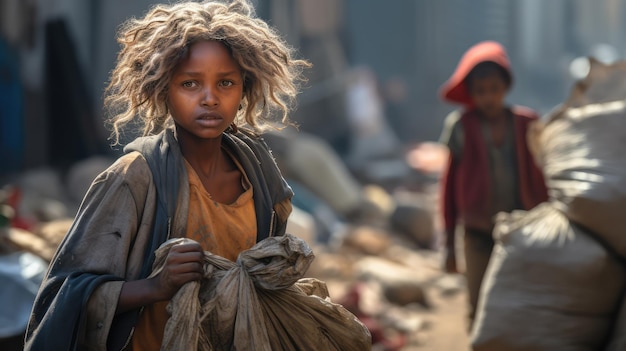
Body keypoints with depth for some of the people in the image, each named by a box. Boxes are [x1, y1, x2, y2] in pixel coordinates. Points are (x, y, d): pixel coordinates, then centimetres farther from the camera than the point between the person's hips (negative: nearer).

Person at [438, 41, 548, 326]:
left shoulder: (526, 124, 2)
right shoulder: (462, 126, -1)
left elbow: (539, 181, 9)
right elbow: (450, 184, 5)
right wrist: (449, 243, 6)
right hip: (479, 234, -1)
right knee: (480, 310, -6)